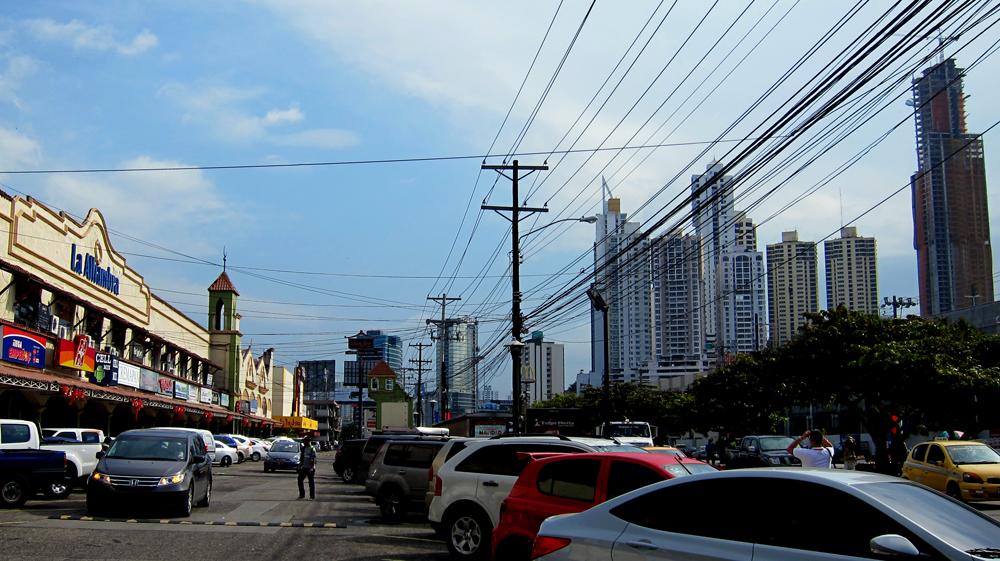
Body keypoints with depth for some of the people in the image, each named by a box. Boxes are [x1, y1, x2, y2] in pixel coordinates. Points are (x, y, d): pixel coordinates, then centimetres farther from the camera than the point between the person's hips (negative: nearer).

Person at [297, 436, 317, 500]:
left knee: (311, 482, -1)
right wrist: (300, 466, 14)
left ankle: (312, 496, 4)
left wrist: (312, 467, -21)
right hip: (303, 468, 7)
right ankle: (302, 494, 18)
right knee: (300, 480, 5)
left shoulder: (312, 449, -10)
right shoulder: (302, 449, 10)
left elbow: (314, 460, -14)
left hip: (310, 468, -7)